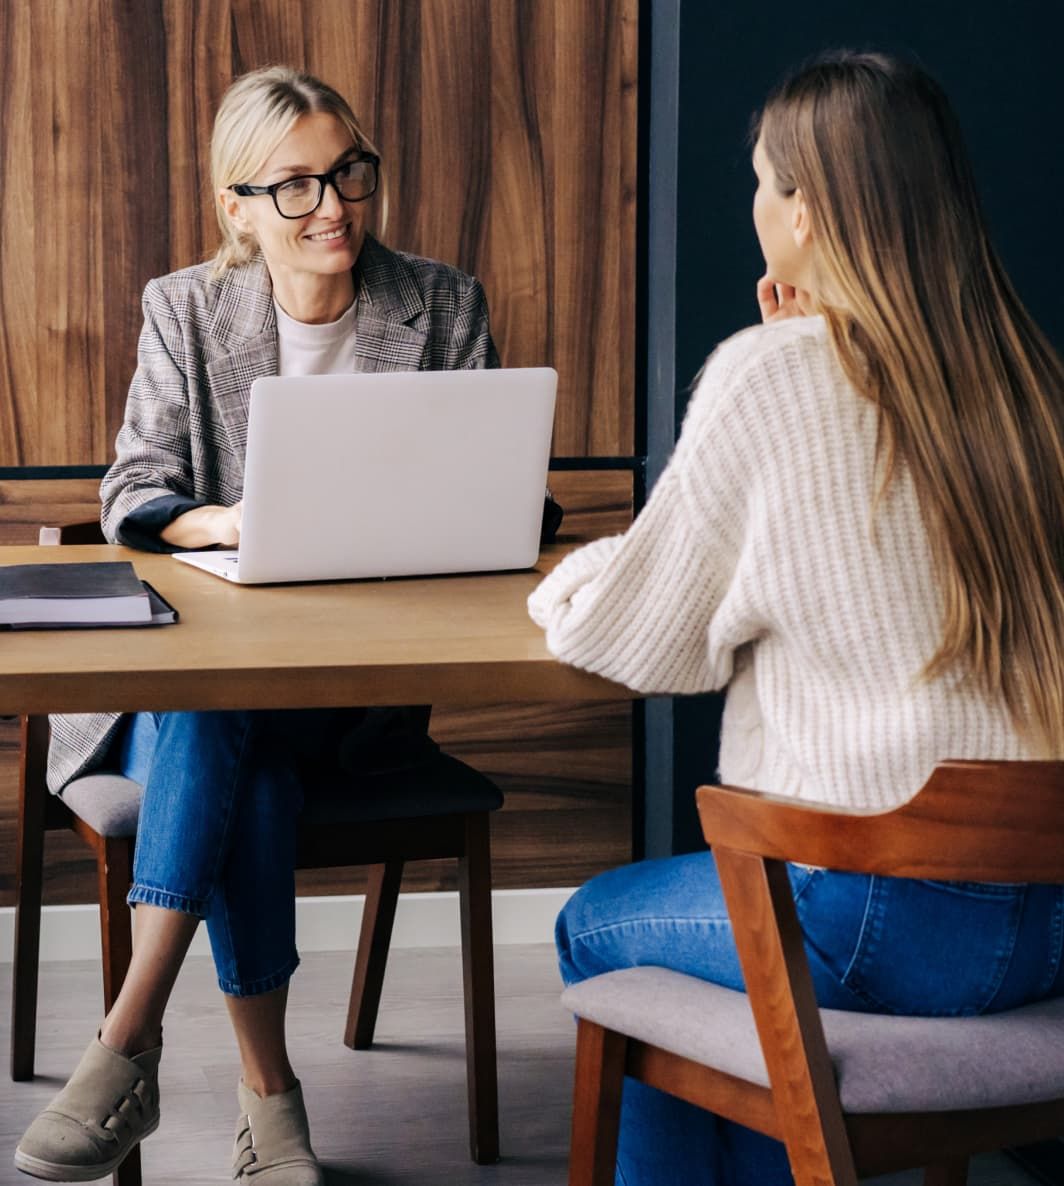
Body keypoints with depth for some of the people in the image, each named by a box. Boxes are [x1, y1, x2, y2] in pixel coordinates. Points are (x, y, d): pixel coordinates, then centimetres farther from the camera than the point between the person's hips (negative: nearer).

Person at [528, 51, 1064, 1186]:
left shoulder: (772, 376, -12)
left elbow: (641, 641, -3)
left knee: (596, 928, 21)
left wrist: (567, 589, 17)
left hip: (888, 921, -6)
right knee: (740, 886, 32)